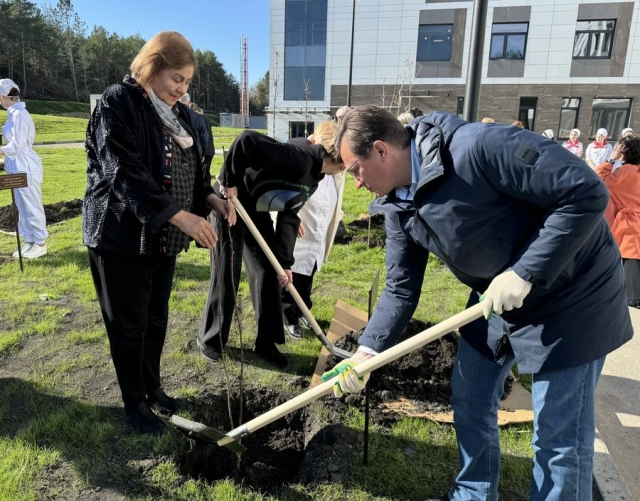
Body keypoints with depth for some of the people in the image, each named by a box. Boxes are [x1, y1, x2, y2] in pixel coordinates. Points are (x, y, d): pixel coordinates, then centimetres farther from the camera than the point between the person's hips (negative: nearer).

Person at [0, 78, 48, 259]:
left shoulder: (19, 115, -17)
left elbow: (16, 146, -19)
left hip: (26, 168, -9)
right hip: (19, 167, 9)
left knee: (32, 206, -1)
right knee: (23, 207, 14)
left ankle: (40, 244, 9)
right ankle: (29, 242, 24)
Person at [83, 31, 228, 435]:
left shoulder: (180, 113, 10)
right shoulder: (118, 103, -13)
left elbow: (193, 167, 16)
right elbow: (125, 173, -24)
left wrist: (211, 197, -5)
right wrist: (181, 216, -31)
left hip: (164, 237, 7)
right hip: (123, 236, -7)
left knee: (157, 320, 17)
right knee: (129, 325, 7)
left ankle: (152, 386, 37)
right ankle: (134, 402, 26)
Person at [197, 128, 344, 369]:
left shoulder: (314, 177, 2)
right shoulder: (300, 158, -29)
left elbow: (289, 216, 3)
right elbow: (247, 140, -38)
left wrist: (284, 262, -1)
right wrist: (230, 182, -28)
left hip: (257, 212, 8)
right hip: (229, 202, -8)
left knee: (269, 274, 5)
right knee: (226, 277, 0)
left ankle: (265, 343, 20)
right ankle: (209, 340, 23)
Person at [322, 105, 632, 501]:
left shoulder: (478, 146, -30)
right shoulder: (398, 206, -5)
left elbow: (586, 192, -27)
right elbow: (401, 290, -1)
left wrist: (524, 273, -29)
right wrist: (367, 351, -12)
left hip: (571, 293, -7)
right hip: (496, 298, 8)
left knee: (560, 436, 3)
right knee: (470, 401, 17)